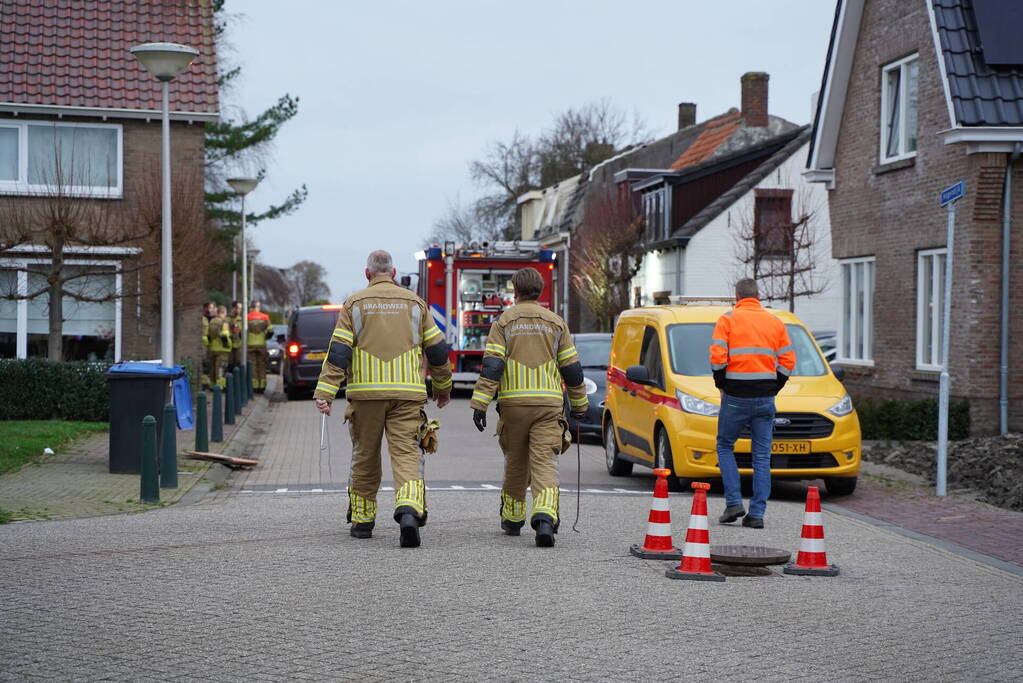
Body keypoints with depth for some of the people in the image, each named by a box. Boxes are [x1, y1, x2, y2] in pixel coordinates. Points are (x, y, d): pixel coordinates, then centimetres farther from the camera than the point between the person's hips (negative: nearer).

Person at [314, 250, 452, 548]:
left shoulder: (355, 304, 4)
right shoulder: (414, 303, 9)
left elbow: (339, 351, -4)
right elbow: (437, 349, 12)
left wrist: (324, 392, -7)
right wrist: (443, 386, 25)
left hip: (366, 392, 0)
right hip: (408, 394, 0)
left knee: (365, 457, 12)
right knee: (406, 453, -4)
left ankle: (362, 520, 22)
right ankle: (409, 510, -28)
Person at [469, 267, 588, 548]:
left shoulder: (504, 322, 3)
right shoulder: (556, 323, 9)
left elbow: (491, 365, -7)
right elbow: (571, 367, 11)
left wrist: (480, 403, -8)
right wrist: (579, 403, 23)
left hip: (513, 403, 0)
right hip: (548, 404, 0)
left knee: (515, 464, 14)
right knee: (545, 463, -6)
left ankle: (512, 519, 27)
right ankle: (545, 517, -26)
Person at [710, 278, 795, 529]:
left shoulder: (728, 320, -1)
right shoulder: (775, 322, 10)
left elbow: (717, 356, -11)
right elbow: (788, 361, 6)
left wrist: (721, 385, 2)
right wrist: (773, 388, 13)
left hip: (736, 396, -3)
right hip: (766, 399, 3)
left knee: (725, 446, 13)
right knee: (762, 456, 6)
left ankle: (734, 502, 1)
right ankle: (757, 513, 3)